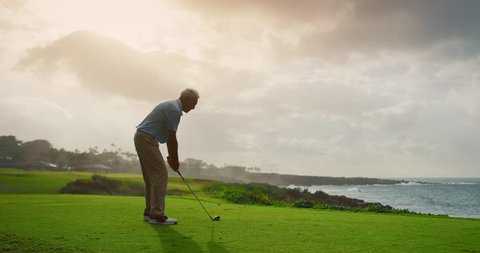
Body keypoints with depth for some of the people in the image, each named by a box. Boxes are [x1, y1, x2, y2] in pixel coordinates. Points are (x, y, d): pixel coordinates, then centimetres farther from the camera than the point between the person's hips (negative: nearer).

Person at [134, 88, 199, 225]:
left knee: (151, 177, 14)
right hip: (147, 139, -11)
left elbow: (169, 137, 20)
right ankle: (157, 215, -6)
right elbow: (172, 138, -12)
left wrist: (171, 157, 19)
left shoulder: (171, 106, 18)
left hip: (141, 137, 11)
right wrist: (175, 160, -2)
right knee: (160, 175, -8)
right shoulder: (175, 109, -14)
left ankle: (149, 212, 19)